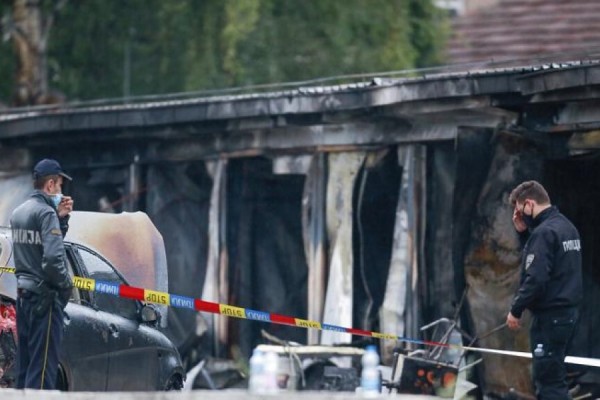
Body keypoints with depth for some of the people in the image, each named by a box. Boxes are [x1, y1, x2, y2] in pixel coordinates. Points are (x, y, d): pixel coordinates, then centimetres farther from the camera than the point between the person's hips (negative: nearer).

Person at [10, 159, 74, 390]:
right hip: (45, 296, -9)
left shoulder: (19, 212, 13)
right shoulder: (46, 213, -15)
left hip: (23, 294, 9)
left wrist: (61, 218, 8)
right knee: (43, 364, -7)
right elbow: (53, 257, -24)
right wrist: (66, 284, -10)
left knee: (24, 362, 14)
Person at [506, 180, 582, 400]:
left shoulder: (544, 232, -17)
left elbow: (536, 278, -23)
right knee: (549, 374, 16)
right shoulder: (565, 226, 14)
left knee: (549, 378, -9)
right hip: (567, 311, 10)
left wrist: (516, 310, -14)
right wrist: (524, 231, 9)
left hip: (550, 315, -10)